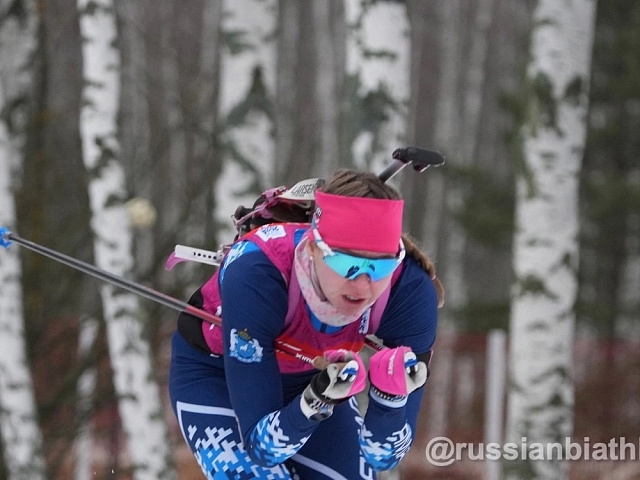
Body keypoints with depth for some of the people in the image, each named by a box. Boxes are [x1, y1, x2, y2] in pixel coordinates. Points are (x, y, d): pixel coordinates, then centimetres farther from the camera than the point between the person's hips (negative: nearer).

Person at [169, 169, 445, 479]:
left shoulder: (410, 290, -31)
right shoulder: (254, 276, -40)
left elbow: (382, 455, -26)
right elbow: (262, 444, -36)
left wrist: (390, 395, -46)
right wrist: (319, 399, -54)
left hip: (313, 374, 4)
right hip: (213, 371, -4)